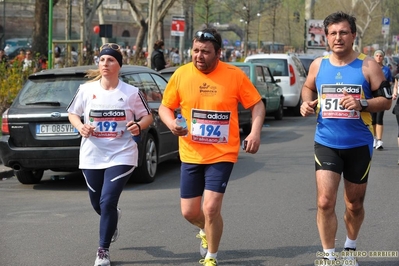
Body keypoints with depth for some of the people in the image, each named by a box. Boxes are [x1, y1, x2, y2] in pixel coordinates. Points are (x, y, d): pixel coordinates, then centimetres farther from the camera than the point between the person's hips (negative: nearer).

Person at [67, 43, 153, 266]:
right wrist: (80, 127, -11)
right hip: (92, 156, 3)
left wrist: (138, 126, -18)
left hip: (121, 155, -3)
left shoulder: (131, 93, -5)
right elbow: (73, 113, 10)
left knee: (108, 202, -13)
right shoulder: (86, 89, -1)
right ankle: (114, 217, 53)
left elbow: (148, 116, 4)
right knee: (97, 204, 15)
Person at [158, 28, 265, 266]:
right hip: (191, 154, 3)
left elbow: (257, 105, 0)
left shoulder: (235, 75, -8)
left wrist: (255, 132, -17)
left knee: (211, 208, -12)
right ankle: (206, 230, 44)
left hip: (222, 154, -3)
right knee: (189, 211, 7)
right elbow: (165, 107, 7)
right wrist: (171, 123, -15)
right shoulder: (181, 74, -3)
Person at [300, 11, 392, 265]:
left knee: (355, 203, 13)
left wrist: (362, 103, -23)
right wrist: (308, 103, -1)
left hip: (359, 144, -1)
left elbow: (387, 100, -6)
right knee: (325, 202, -10)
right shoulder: (318, 65, 1)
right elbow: (308, 87, 21)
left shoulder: (368, 65, -7)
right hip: (326, 143, 1)